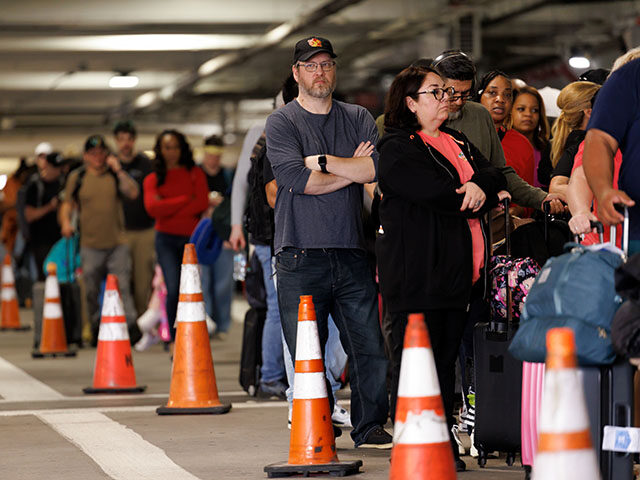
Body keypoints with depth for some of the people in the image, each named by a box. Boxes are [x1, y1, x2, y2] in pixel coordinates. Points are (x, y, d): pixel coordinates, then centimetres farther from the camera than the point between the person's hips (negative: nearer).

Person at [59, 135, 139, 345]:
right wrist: (65, 222, -7)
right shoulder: (76, 177, 7)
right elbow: (67, 204, 12)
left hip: (117, 243, -1)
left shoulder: (116, 175, 7)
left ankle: (130, 326, -8)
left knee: (122, 286, -9)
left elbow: (133, 193, -6)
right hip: (90, 244, 1)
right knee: (91, 292, 6)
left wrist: (118, 171, -11)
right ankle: (96, 330, 17)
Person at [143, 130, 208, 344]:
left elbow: (202, 203, -3)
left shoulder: (195, 174, 11)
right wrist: (186, 199, -6)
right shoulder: (153, 179, 11)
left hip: (191, 237, 1)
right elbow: (152, 207, -7)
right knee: (174, 290, -14)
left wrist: (168, 209, -5)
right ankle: (175, 340, -10)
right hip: (166, 239, -1)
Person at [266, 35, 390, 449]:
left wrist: (322, 160, -8)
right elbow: (298, 180, -12)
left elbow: (379, 167, -4)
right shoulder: (281, 123, 3)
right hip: (301, 255, -3)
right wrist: (352, 169, -2)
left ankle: (370, 426, 13)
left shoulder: (359, 119, 14)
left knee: (370, 347, 2)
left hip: (352, 253, 3)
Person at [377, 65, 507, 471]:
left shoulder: (459, 143, 23)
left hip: (458, 270, 7)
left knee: (447, 360, 10)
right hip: (417, 271, -7)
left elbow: (496, 175, 10)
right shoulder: (397, 148, -3)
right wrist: (490, 199, -5)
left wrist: (481, 186, -13)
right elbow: (438, 195, -15)